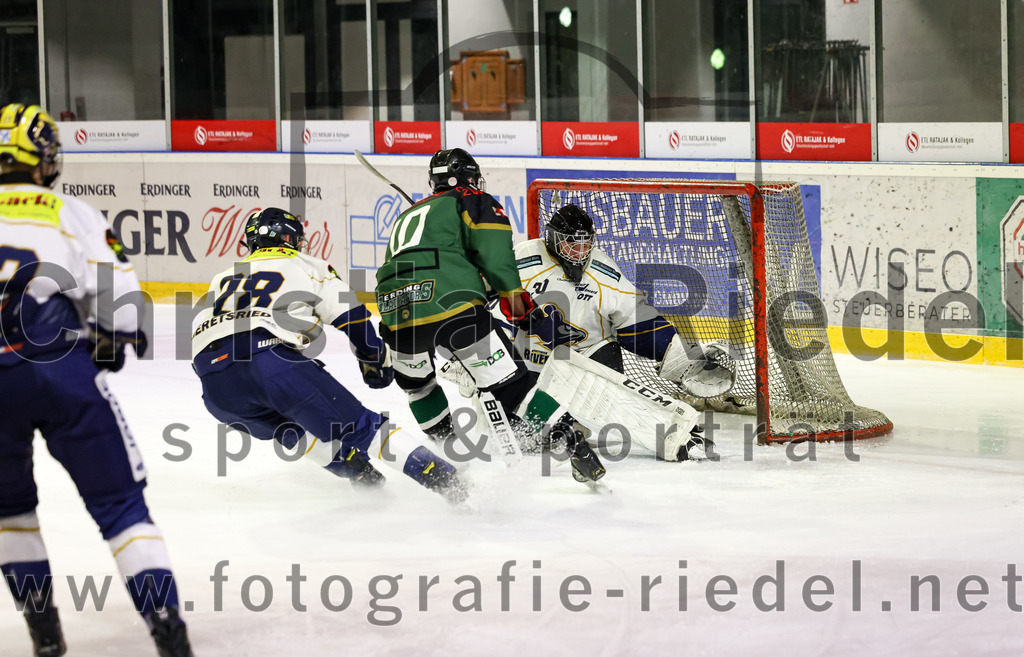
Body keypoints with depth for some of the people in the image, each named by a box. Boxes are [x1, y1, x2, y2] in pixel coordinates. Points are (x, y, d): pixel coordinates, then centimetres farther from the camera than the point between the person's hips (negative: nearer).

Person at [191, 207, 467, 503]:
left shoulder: (223, 278, 35)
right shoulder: (303, 266, 22)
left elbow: (200, 329, 34)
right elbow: (350, 313, 16)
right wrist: (375, 360, 29)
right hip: (269, 357, -4)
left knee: (294, 427, 30)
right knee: (356, 424, 2)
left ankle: (359, 473, 14)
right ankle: (439, 476, -7)